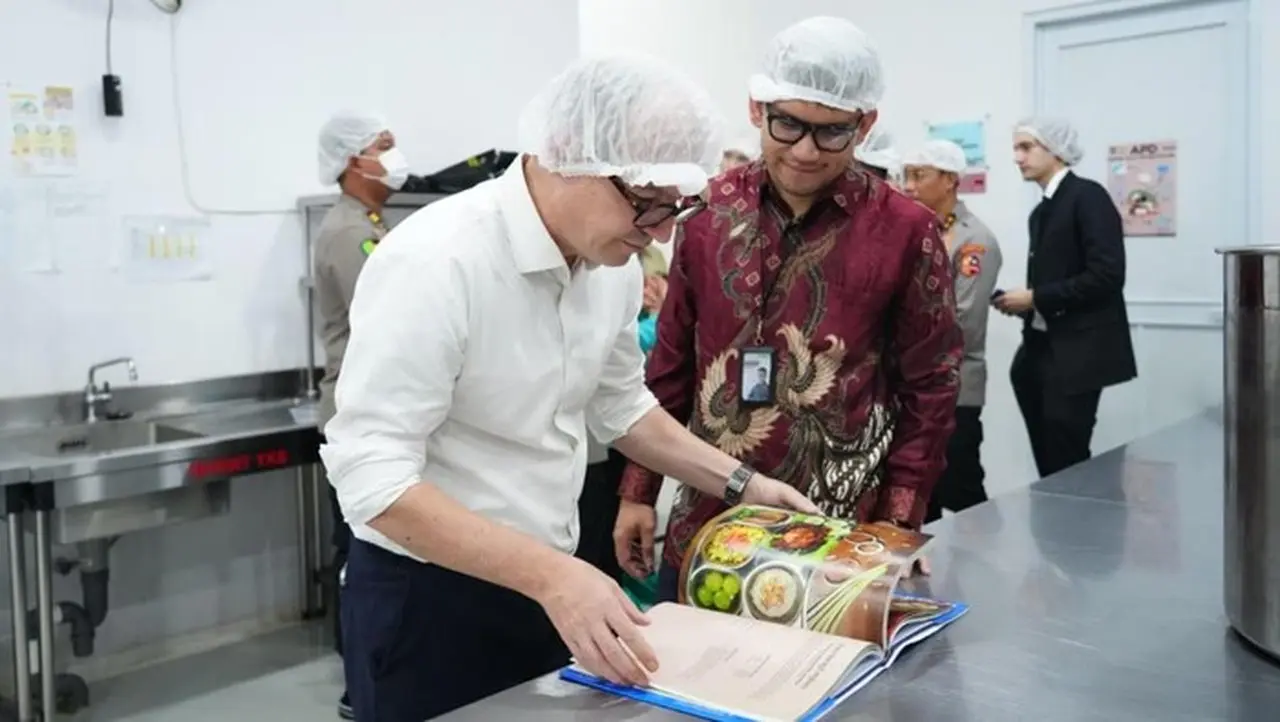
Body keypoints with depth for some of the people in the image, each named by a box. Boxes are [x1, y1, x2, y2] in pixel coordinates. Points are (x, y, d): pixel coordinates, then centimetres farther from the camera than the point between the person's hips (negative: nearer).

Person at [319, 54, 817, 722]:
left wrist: (739, 483, 5)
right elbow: (371, 476, -27)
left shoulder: (612, 260, -3)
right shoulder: (435, 263, -25)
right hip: (427, 595, -6)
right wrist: (550, 574, -34)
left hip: (548, 585, 7)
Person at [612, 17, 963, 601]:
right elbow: (671, 364, 6)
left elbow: (928, 392, -3)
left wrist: (896, 529, -6)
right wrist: (639, 491, 7)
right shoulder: (711, 210, 0)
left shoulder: (905, 231, -8)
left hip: (839, 536, -3)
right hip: (704, 525, 3)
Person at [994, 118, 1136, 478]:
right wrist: (1023, 303, 0)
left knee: (1067, 463, -4)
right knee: (1050, 462, 11)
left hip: (1078, 352, -8)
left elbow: (1107, 275, -19)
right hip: (1042, 350, 8)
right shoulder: (1041, 212, 16)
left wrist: (1035, 298, -15)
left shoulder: (1088, 196, -9)